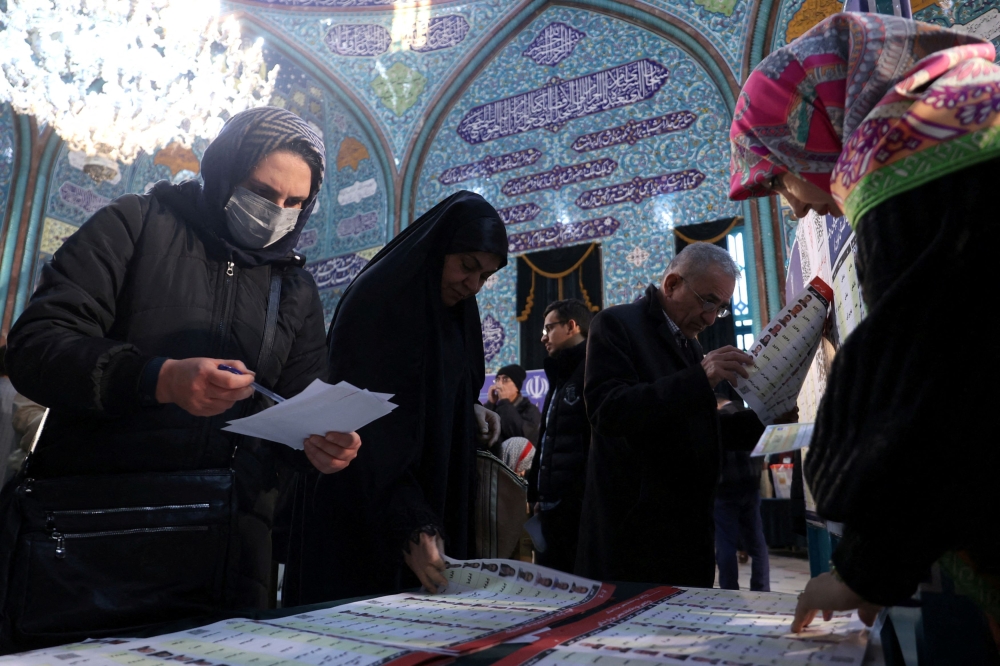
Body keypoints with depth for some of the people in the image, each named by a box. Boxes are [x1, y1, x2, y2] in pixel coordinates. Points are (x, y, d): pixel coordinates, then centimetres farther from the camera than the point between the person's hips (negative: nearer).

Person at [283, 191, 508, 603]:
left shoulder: (451, 310, 8)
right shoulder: (375, 302, -17)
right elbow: (369, 430, -24)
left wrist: (470, 410, -2)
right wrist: (411, 526, -32)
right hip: (361, 504, -8)